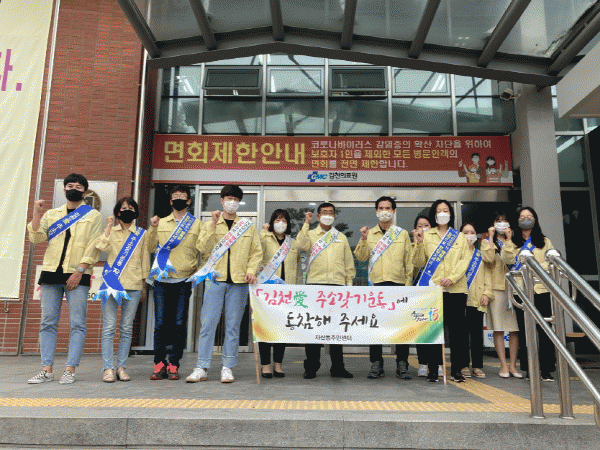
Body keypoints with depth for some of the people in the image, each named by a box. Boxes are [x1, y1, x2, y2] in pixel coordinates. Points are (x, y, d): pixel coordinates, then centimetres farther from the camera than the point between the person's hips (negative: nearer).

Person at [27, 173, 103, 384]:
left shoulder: (93, 215, 8)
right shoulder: (51, 214, 18)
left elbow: (93, 247, -1)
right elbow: (37, 238, 7)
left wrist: (79, 271, -10)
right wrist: (36, 213, -3)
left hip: (78, 276, -3)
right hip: (50, 273, 3)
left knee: (77, 324, -4)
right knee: (48, 323, 3)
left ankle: (70, 370, 1)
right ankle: (47, 369, 8)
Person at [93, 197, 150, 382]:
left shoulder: (142, 234, 13)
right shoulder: (110, 231, 12)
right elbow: (101, 246, -10)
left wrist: (143, 284, 14)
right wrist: (109, 227, -2)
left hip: (133, 285, 1)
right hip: (111, 282, -1)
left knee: (127, 328, 3)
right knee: (109, 327, -4)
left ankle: (121, 367, 10)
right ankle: (108, 368, 1)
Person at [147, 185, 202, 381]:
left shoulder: (196, 224, 11)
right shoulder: (161, 223, 17)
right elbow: (151, 248, 10)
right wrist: (153, 229, -3)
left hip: (184, 279, -1)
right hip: (162, 279, 2)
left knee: (179, 323, -2)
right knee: (160, 322, -1)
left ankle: (173, 365, 6)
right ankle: (159, 364, 8)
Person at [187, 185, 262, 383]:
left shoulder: (248, 226, 14)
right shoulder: (209, 225, 12)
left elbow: (257, 251, 12)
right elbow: (203, 249, -2)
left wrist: (252, 270, -4)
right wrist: (213, 225, -8)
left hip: (239, 281, 1)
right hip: (215, 279, 0)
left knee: (233, 325, 3)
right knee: (207, 323, -3)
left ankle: (227, 367, 11)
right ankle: (202, 368, 5)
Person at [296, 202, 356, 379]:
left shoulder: (341, 237, 19)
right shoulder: (311, 234, 12)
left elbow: (348, 263, 18)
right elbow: (302, 246, -11)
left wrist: (349, 283, 9)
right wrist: (306, 223, -8)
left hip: (337, 285, 2)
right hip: (315, 284, -2)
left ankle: (337, 367, 14)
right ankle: (311, 367, 8)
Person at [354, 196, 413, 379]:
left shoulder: (403, 234, 11)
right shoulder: (369, 234, 14)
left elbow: (409, 261, 8)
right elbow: (361, 257, 4)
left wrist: (408, 283, -1)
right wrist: (363, 239, -11)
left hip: (398, 284, -1)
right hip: (376, 284, 1)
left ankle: (402, 364, 11)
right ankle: (376, 364, 11)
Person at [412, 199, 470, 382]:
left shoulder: (460, 237, 16)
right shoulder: (426, 235, 11)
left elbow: (465, 260, 5)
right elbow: (419, 263, 5)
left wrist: (452, 277, -10)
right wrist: (419, 244, -11)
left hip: (456, 289, 1)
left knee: (457, 329, 1)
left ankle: (456, 370, 10)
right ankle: (433, 369, 7)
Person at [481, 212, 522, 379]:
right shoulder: (487, 241, 13)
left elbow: (512, 259, -4)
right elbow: (488, 258, -10)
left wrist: (509, 239, -3)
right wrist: (491, 237, -3)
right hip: (496, 287, -2)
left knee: (515, 328, 0)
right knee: (498, 328, -3)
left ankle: (513, 365, 8)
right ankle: (503, 365, 3)